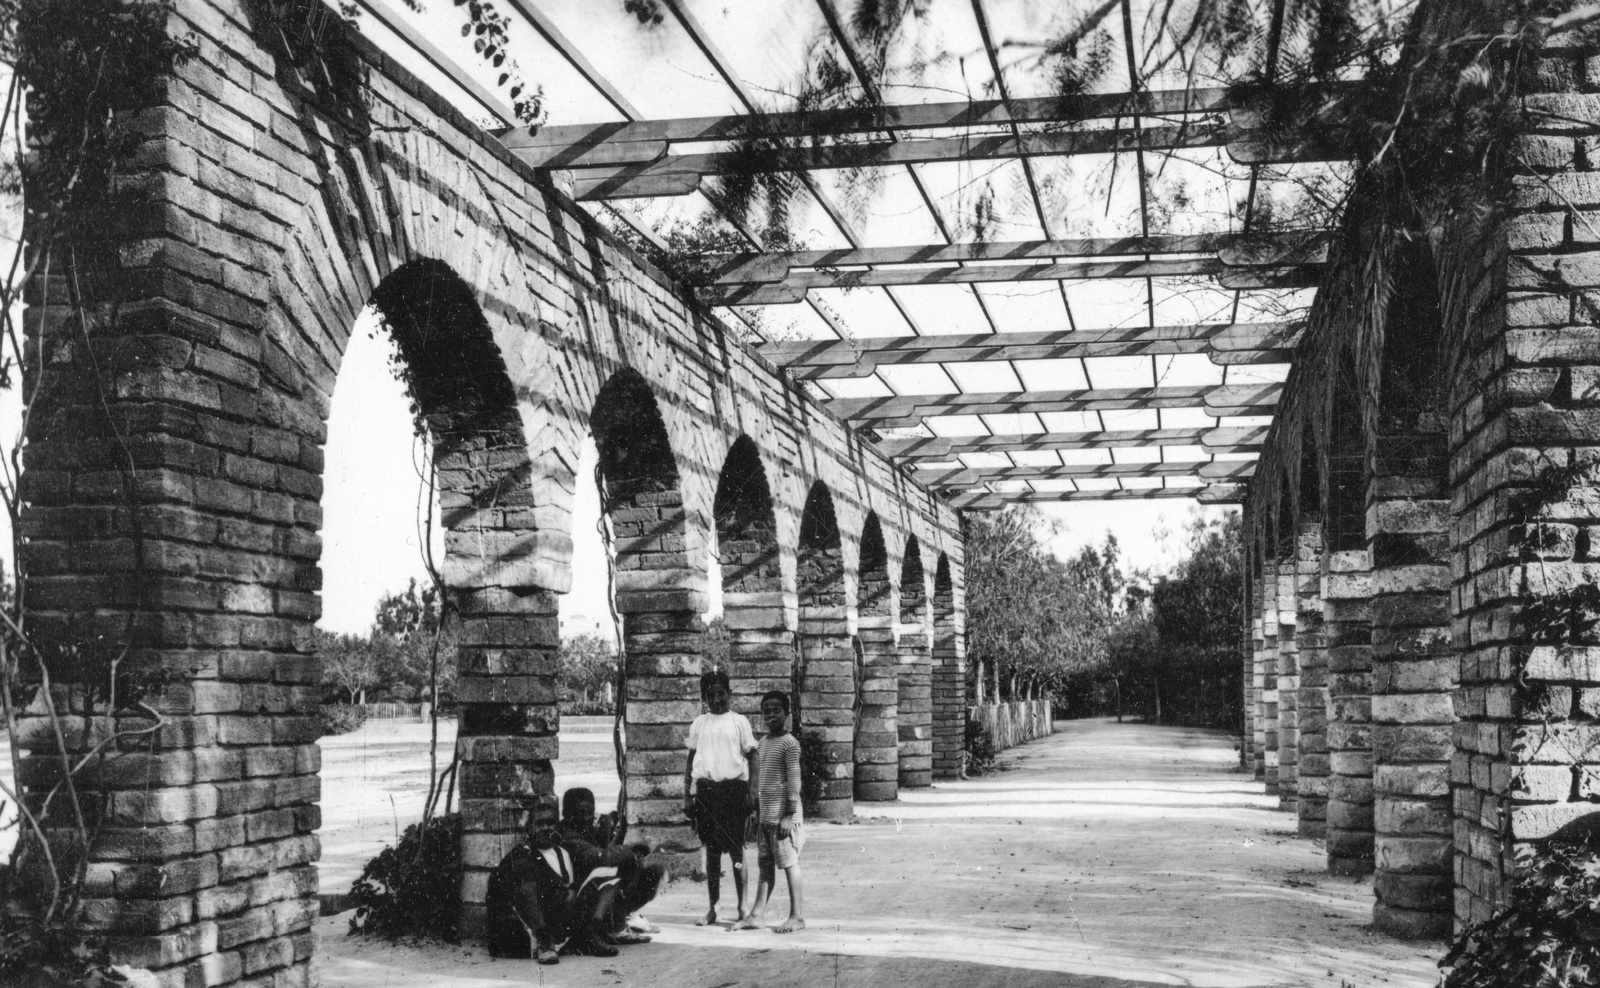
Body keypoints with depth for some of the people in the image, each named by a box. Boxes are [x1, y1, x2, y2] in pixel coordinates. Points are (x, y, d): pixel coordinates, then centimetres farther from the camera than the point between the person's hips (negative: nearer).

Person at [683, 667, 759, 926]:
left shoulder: (739, 721, 3)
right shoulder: (699, 723, 12)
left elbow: (751, 757, 1)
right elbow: (690, 760, 14)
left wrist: (751, 791, -7)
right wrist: (686, 795, 9)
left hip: (733, 788, -3)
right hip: (705, 789, 3)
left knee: (736, 849, -1)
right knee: (711, 849, 7)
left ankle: (742, 907, 6)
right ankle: (712, 909, 12)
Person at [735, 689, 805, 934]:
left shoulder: (789, 743, -9)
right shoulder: (764, 742, 14)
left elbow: (794, 781, -13)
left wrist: (789, 815, -16)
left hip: (783, 815, -7)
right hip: (765, 814, 7)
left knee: (789, 863, -2)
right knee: (765, 865, 9)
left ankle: (796, 916, 4)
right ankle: (756, 915, 11)